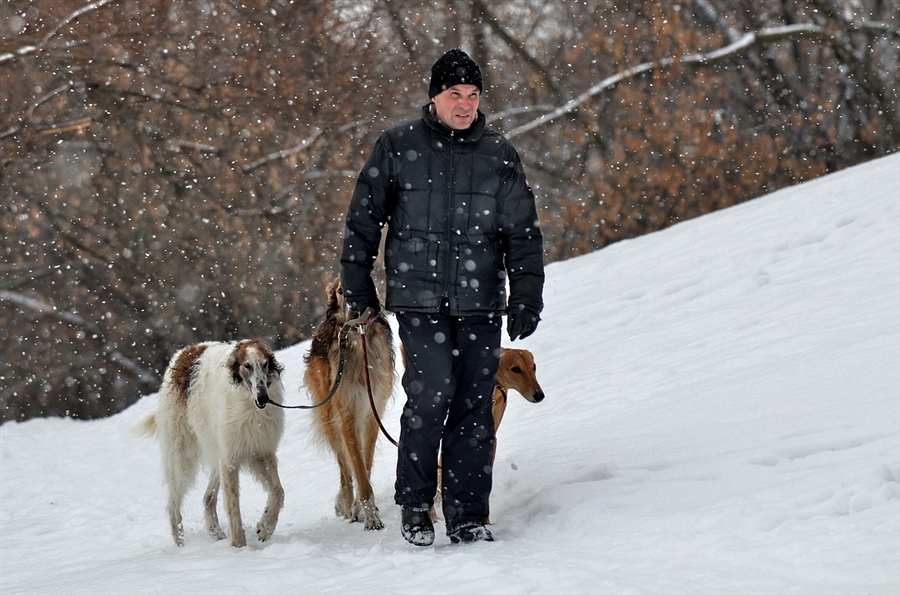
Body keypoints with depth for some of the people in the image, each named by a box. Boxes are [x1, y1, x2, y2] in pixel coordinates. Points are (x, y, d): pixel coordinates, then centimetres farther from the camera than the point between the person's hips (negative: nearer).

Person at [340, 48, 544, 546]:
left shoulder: (499, 155, 8)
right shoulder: (398, 147, 3)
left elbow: (523, 234, 11)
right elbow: (363, 218, 10)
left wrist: (526, 299, 3)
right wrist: (357, 281, 7)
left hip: (480, 302, 3)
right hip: (419, 298, -2)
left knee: (474, 406, 2)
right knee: (432, 393, -15)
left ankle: (467, 514, 11)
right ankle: (414, 505, 2)